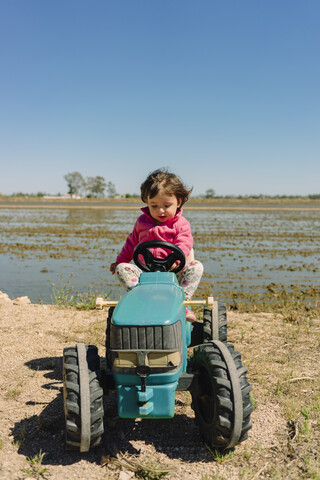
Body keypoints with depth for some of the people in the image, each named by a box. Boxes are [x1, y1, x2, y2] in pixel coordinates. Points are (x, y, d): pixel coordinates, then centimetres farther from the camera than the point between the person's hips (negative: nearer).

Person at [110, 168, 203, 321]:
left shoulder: (181, 224, 2)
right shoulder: (142, 222, 15)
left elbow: (184, 244, -13)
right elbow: (131, 243, 25)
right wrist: (120, 261, 24)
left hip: (173, 272, -2)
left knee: (196, 266, -25)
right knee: (122, 268, -19)